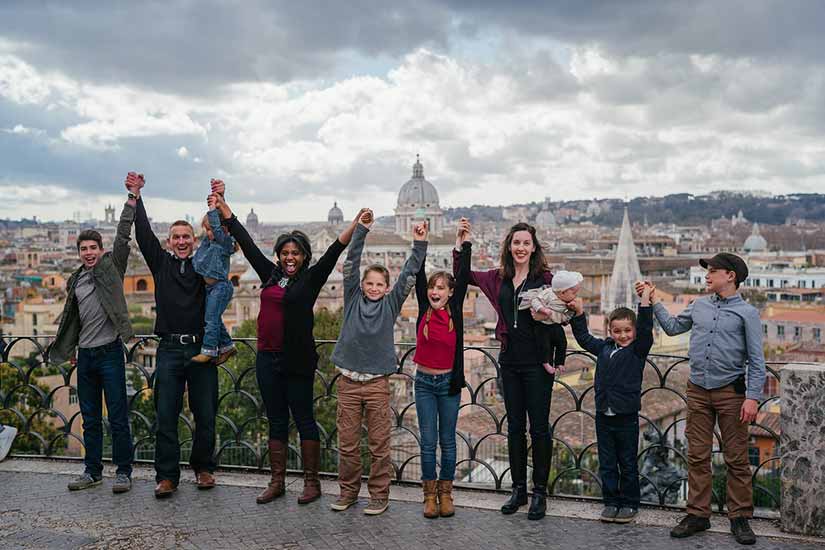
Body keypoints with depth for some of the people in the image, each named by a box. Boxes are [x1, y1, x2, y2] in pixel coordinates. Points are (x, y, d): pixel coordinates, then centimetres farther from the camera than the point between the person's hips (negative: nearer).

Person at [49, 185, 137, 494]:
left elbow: (123, 237, -10)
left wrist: (132, 198, -16)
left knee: (118, 418, -2)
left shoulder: (111, 268, 0)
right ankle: (92, 471, 22)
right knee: (90, 419, 12)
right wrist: (68, 348, 24)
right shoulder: (75, 280, 14)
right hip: (85, 354, 5)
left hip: (109, 352, -5)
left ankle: (123, 472, 7)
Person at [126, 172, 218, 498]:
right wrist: (136, 196, 0)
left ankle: (203, 468, 23)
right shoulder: (161, 263, 11)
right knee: (165, 417, 2)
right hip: (170, 348, 1)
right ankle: (167, 476, 11)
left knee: (205, 416, 6)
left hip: (202, 348, 0)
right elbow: (144, 234, 4)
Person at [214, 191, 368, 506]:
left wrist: (356, 225, -23)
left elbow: (333, 252, -12)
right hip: (267, 359, 5)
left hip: (298, 361, -5)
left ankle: (311, 482, 13)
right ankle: (277, 482, 21)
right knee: (276, 421, 12)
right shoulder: (270, 274, 10)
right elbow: (246, 242, 15)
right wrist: (224, 209, 20)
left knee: (304, 420, 3)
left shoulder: (311, 279, -1)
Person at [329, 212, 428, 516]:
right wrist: (361, 231, -9)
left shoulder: (390, 304, 5)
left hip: (377, 383, -1)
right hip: (348, 381, 1)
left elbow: (408, 276, -2)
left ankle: (379, 495, 15)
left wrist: (419, 245, -9)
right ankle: (348, 491, 22)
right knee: (347, 442, 8)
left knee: (379, 444, 4)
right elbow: (351, 265, -2)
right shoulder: (353, 299, 5)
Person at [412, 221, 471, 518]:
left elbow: (463, 277, -7)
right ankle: (430, 494, 15)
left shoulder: (455, 311, -3)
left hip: (449, 382, -1)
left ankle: (445, 492, 20)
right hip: (424, 382, 1)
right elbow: (419, 276, -4)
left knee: (447, 440, 9)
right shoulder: (424, 310, -1)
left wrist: (464, 246, -9)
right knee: (428, 441, 5)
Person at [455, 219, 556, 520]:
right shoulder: (499, 278, 7)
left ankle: (540, 492, 14)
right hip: (510, 360, 4)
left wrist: (546, 317, -22)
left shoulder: (545, 278, -5)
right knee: (515, 427, 12)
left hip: (537, 362, -4)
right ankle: (518, 489, 24)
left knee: (539, 427, 2)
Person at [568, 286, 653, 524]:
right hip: (603, 415, 4)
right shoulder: (604, 348, 8)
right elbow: (583, 337, 18)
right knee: (607, 464, 11)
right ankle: (611, 502, 22)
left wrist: (645, 303, -26)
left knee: (628, 464, 8)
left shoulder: (638, 350, -5)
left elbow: (645, 330, -19)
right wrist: (579, 314, 11)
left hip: (627, 417, -4)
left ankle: (629, 503, 20)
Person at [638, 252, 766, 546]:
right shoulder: (699, 306, 10)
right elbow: (672, 327, 24)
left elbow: (756, 360, -5)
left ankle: (740, 518, 14)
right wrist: (653, 301, 16)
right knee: (698, 456, 7)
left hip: (730, 392, -4)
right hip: (698, 390, 4)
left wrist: (752, 397, -13)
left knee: (737, 459, 3)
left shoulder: (747, 312, -3)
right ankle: (698, 514, 15)